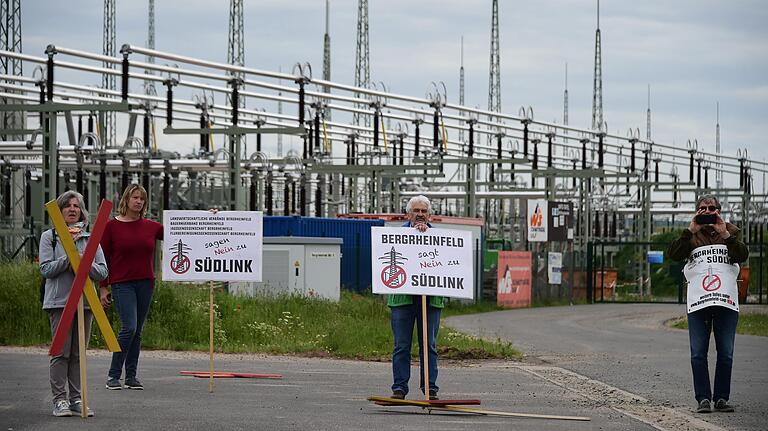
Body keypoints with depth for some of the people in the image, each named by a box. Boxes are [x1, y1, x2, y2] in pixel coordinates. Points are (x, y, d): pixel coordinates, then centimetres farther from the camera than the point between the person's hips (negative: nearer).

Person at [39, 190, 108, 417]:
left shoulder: (90, 238, 12)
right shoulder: (49, 237, 5)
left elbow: (103, 271, 6)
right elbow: (45, 269, -5)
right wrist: (68, 258, -15)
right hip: (59, 300, -3)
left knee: (79, 353, 5)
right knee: (61, 352, -7)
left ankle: (76, 398, 9)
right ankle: (60, 400, -3)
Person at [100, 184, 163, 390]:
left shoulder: (151, 226, 7)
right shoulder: (112, 226, -2)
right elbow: (103, 258, 0)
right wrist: (103, 288, -3)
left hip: (145, 284, 4)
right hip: (121, 284, -4)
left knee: (138, 331, 6)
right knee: (129, 327, -15)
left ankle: (131, 376, 13)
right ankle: (113, 375, -6)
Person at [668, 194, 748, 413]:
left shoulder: (730, 232, 15)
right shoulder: (691, 236, 15)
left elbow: (742, 255, -2)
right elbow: (674, 254, -3)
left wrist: (724, 233, -9)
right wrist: (691, 231, -8)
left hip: (726, 301, 0)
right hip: (698, 303, 0)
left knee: (726, 354, 0)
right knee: (698, 354, -4)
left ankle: (721, 398, 7)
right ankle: (703, 398, -1)